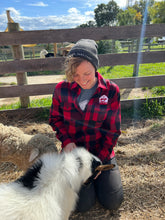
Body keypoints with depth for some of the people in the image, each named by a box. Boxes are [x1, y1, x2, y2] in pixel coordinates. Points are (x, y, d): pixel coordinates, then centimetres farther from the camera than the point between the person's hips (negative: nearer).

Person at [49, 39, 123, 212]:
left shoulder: (111, 91, -12)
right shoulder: (62, 89, -11)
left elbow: (113, 131, -7)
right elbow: (54, 118, 4)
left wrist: (99, 160, -10)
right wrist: (66, 141, -12)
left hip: (102, 151, 1)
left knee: (113, 202, 3)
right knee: (83, 205, -2)